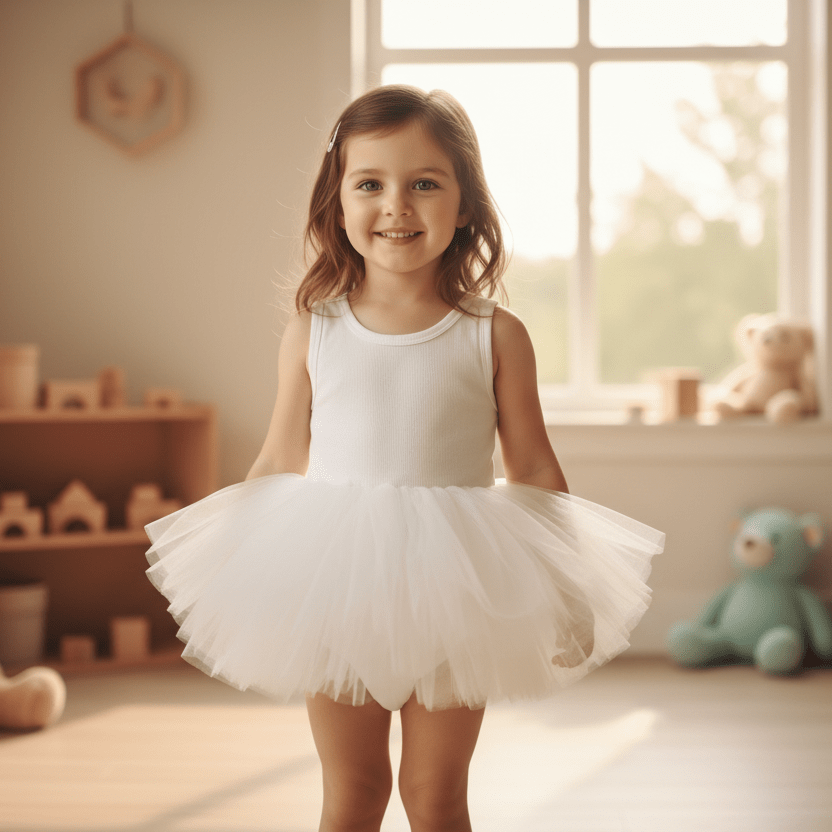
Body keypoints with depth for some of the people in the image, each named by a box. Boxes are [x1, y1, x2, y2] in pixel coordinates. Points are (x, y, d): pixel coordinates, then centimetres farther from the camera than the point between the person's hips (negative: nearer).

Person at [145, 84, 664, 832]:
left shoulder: (494, 335, -5)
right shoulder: (313, 330, -2)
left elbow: (533, 469, 1)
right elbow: (281, 462, 5)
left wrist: (567, 585, 0)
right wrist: (226, 571, 4)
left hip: (452, 587, -1)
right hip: (336, 582, 1)